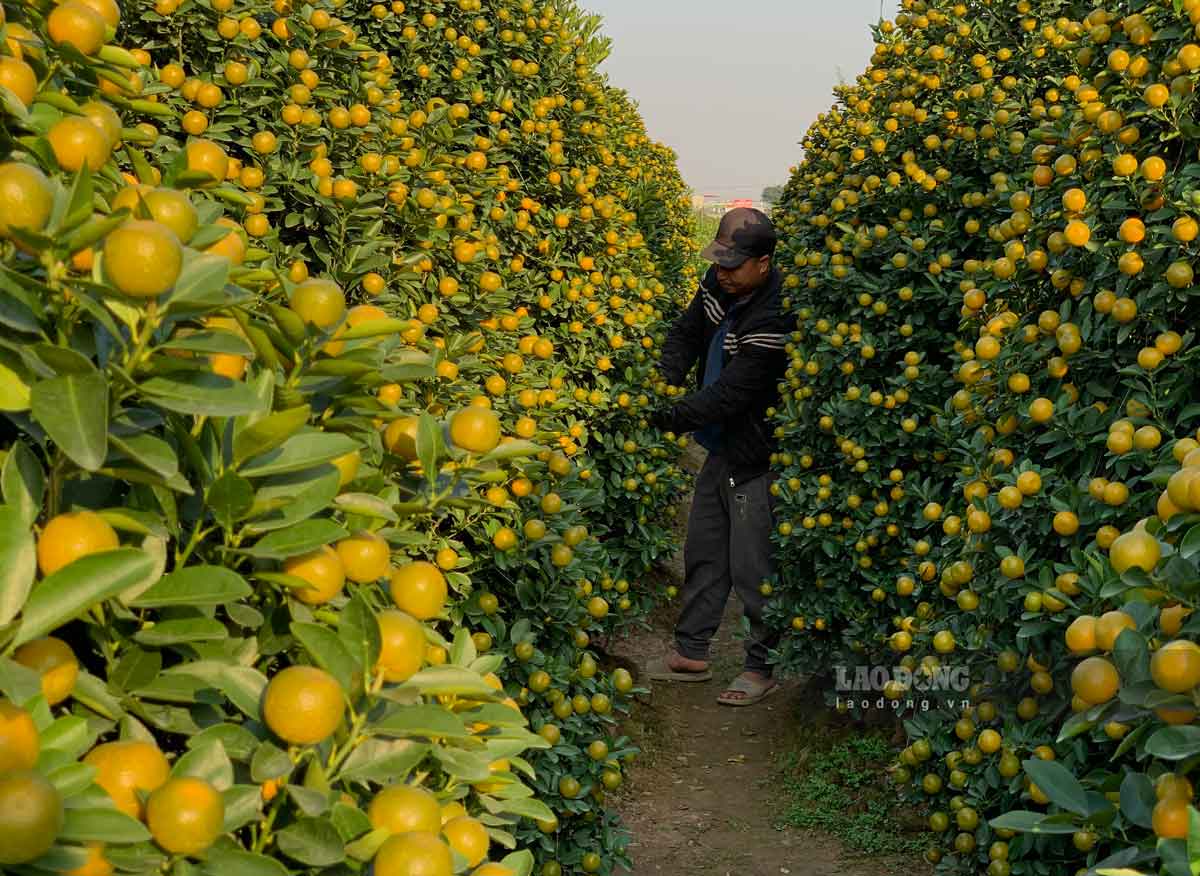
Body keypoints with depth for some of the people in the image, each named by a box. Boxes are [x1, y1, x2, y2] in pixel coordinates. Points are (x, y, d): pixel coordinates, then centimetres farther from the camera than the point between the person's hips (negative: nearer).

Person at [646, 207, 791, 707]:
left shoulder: (774, 319, -29)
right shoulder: (720, 285, -4)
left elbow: (731, 394, -30)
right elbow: (687, 333, 6)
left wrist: (666, 419, -29)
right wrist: (663, 382, -12)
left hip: (756, 459, -9)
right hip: (721, 449, 9)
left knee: (751, 567, 0)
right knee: (703, 554, 17)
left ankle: (763, 667, 18)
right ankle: (691, 654, 30)